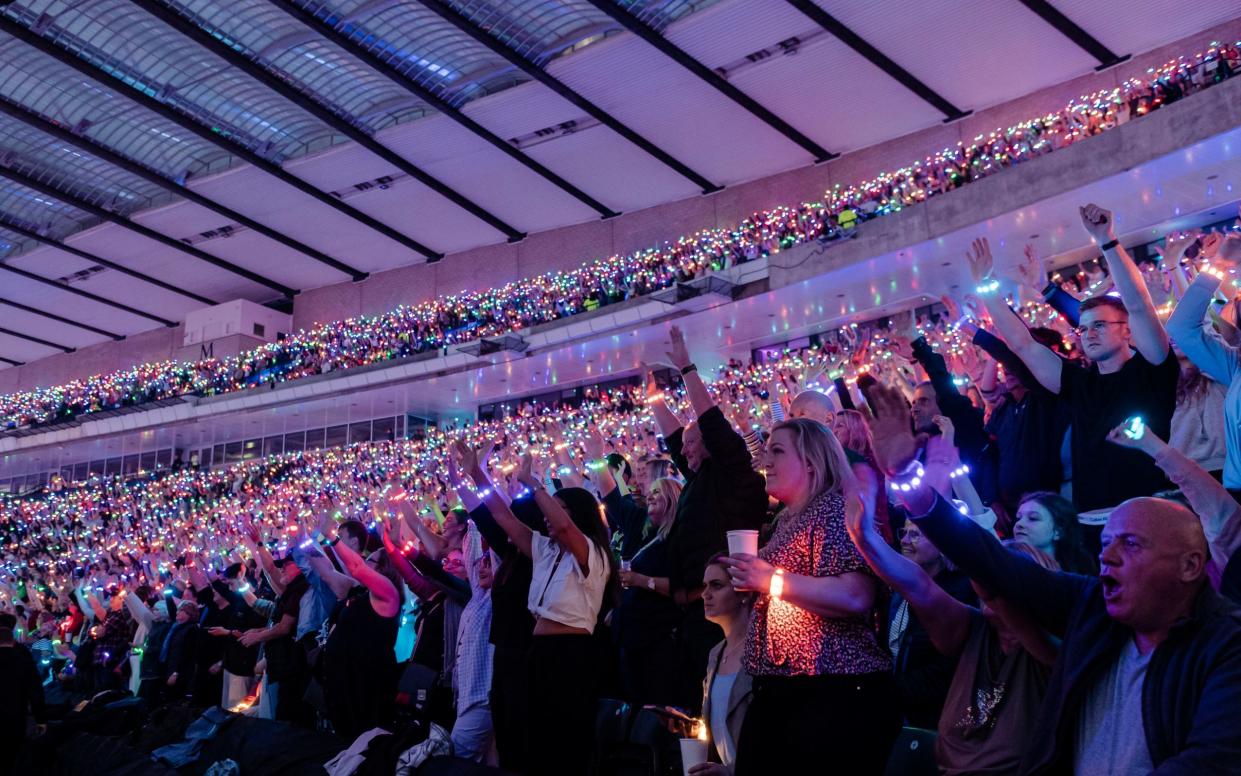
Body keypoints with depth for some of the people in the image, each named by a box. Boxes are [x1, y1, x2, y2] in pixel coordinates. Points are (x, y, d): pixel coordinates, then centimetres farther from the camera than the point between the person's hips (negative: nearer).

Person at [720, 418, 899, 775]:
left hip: (835, 693, -9)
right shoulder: (788, 519, 18)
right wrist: (749, 580, 16)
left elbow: (855, 597, -25)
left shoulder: (834, 507, -11)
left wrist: (773, 580, -20)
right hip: (780, 690, 10)